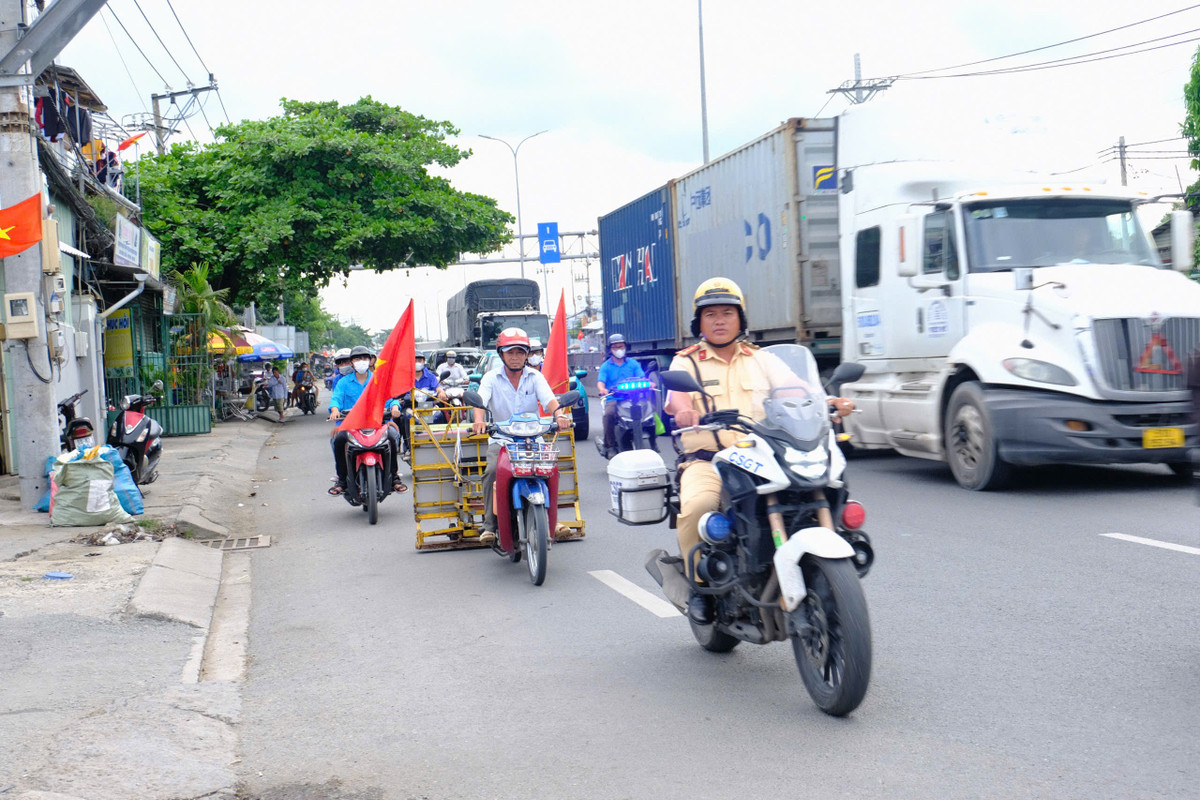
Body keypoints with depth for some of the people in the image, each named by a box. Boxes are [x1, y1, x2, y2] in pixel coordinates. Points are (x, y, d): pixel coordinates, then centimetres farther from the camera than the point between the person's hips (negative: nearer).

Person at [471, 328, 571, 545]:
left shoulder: (535, 377, 6)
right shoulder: (492, 378, 3)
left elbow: (549, 399, -11)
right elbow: (480, 399, -15)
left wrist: (559, 415, -34)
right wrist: (479, 420, -38)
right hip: (501, 439, -1)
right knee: (492, 471, -27)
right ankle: (490, 524, -19)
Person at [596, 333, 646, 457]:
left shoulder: (633, 363, 18)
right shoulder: (606, 366, 14)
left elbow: (642, 378, 6)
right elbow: (600, 382, -1)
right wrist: (602, 389, -26)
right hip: (613, 399, -1)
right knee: (609, 414, -34)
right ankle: (610, 446, -24)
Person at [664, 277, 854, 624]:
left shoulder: (762, 360, 20)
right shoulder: (686, 362, 12)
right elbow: (677, 396, -10)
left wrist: (828, 401, -17)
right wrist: (683, 408, -35)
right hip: (706, 461, -2)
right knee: (698, 505, -34)